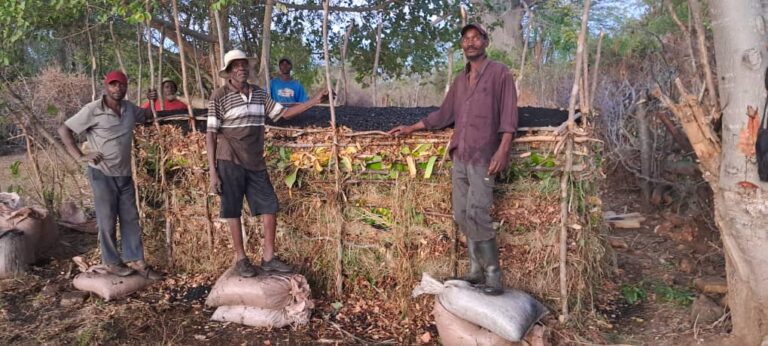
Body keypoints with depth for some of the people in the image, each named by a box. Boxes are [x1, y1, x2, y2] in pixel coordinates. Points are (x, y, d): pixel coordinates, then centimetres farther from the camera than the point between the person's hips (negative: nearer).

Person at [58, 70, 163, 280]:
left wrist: (153, 102, 3)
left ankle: (136, 261, 18)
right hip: (102, 175, -6)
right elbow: (64, 130, -7)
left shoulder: (129, 108, 4)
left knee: (131, 219, 9)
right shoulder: (93, 110, -12)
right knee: (107, 221, 3)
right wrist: (80, 156, -13)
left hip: (125, 174, 6)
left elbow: (147, 116, 24)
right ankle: (112, 262, 17)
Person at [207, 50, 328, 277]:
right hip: (230, 162, -5)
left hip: (256, 162, 5)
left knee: (269, 206, 4)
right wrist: (212, 171, -12)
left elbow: (283, 113, 12)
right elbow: (211, 134, -8)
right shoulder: (219, 96, -7)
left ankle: (268, 258, 16)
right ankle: (240, 259, 18)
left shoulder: (259, 94, 8)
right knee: (233, 211, 3)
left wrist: (315, 101, 5)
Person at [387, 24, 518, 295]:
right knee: (462, 216, 5)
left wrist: (503, 150, -20)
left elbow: (509, 115, -9)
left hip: (483, 157, -7)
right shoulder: (460, 80, 19)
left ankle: (493, 278, -7)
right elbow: (444, 114, 26)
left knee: (476, 215, -15)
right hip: (459, 156, 7)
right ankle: (477, 271, 13)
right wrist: (411, 128, 26)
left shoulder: (500, 73, -1)